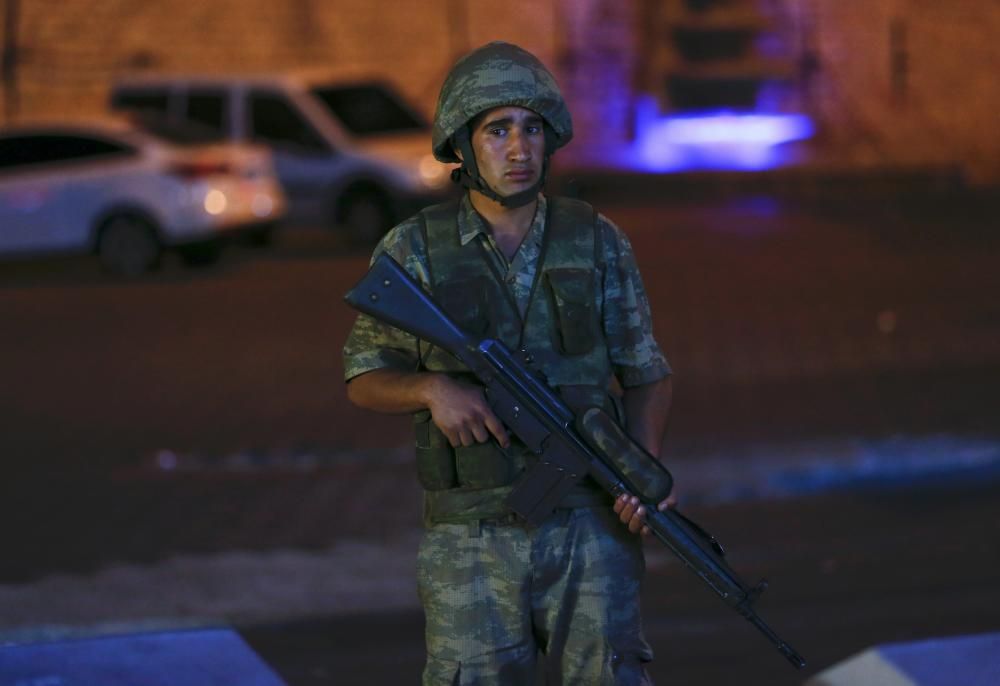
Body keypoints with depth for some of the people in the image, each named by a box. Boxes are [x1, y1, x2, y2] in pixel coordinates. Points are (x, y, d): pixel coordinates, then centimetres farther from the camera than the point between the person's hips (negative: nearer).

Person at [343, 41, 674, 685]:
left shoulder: (600, 244, 2)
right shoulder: (413, 251, -1)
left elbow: (646, 374, 10)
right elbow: (365, 377, 7)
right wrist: (434, 387, -15)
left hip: (589, 532, 0)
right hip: (471, 543, 0)